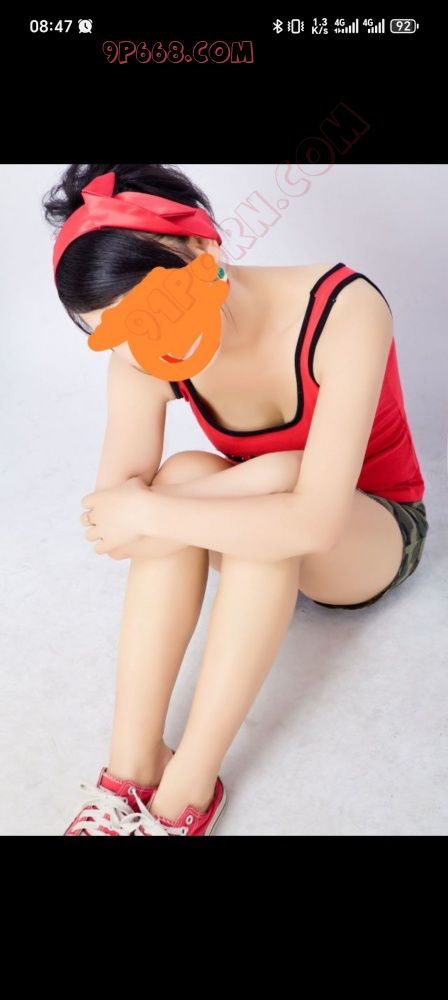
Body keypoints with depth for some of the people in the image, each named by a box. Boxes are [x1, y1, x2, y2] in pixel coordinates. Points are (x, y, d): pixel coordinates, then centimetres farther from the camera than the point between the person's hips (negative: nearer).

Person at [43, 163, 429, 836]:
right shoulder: (143, 359, -19)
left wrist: (149, 511, -35)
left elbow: (316, 520, -40)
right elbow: (108, 533, -26)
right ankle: (132, 763, -26)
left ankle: (186, 790, -28)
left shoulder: (343, 310, -31)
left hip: (375, 536, -3)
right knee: (184, 477, -30)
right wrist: (281, 482, -34)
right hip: (261, 548, 4)